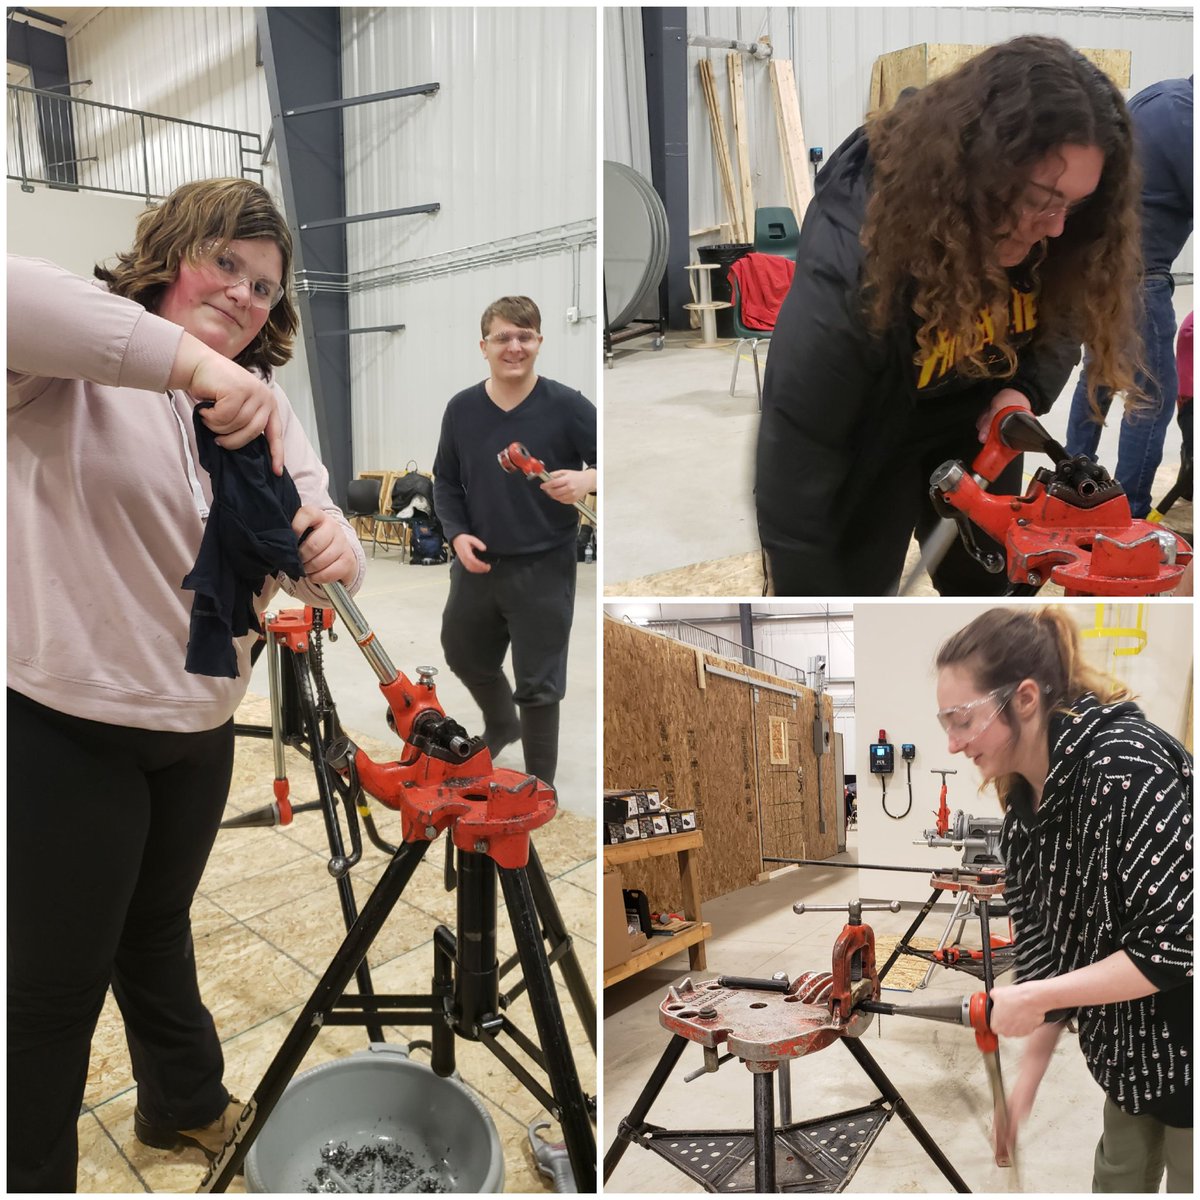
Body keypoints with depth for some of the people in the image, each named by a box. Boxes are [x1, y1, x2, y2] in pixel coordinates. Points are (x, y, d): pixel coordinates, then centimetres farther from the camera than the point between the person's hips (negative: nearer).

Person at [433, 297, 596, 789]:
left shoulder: (567, 406, -12)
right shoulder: (462, 408, 0)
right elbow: (445, 481, 8)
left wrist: (587, 480, -30)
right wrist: (457, 534, -7)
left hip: (544, 568, -4)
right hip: (477, 562, 5)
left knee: (538, 685, 5)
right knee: (464, 655, 24)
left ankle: (539, 784, 27)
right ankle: (500, 725, 55)